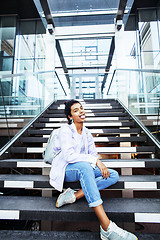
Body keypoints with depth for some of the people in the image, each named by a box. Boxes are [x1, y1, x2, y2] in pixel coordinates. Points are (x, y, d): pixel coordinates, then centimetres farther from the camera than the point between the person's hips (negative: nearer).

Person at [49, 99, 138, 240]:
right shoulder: (66, 130, -10)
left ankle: (73, 196, -22)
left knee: (114, 176, -11)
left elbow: (93, 154, 7)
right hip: (66, 170, -6)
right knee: (84, 166, -40)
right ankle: (107, 228, -41)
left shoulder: (87, 133, 10)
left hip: (83, 170, 7)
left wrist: (101, 165, -14)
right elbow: (68, 156, -23)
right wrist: (95, 160, -27)